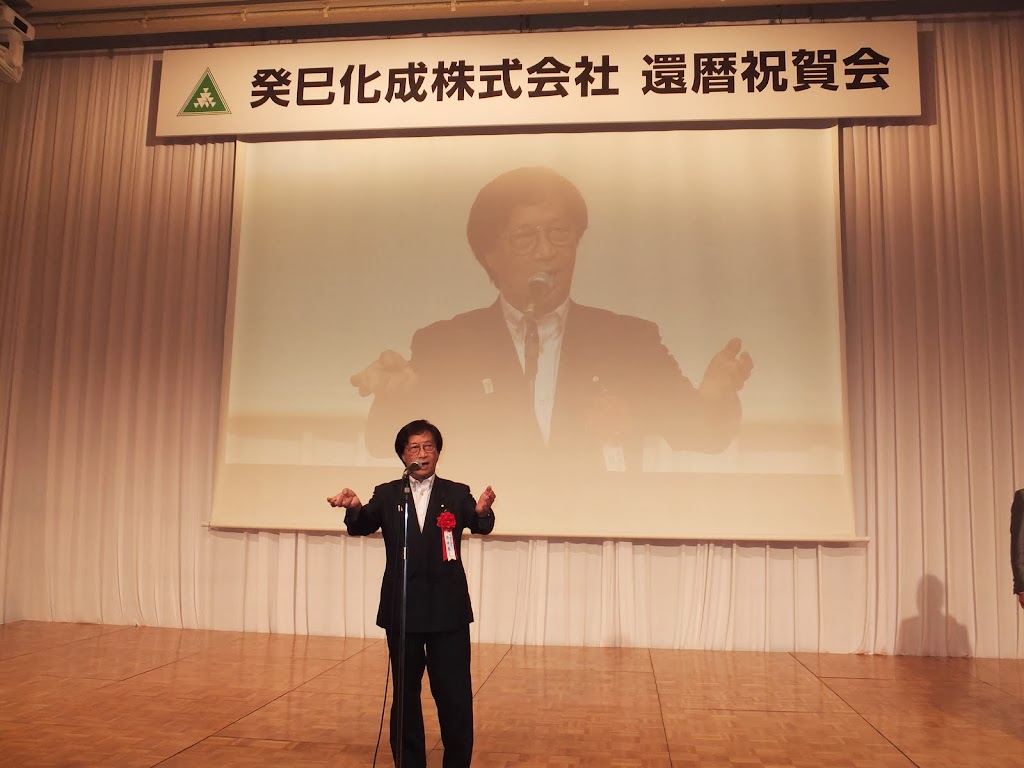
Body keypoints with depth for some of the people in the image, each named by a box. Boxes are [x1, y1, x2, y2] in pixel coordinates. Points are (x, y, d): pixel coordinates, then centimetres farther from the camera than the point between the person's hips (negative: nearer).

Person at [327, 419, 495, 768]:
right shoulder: (386, 495, 4)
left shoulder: (457, 494, 2)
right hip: (402, 609, 1)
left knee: (455, 695, 3)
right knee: (405, 694, 14)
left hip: (448, 609, -1)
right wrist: (355, 508, -35)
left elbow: (480, 526, -15)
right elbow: (362, 526, -12)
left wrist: (482, 511, -39)